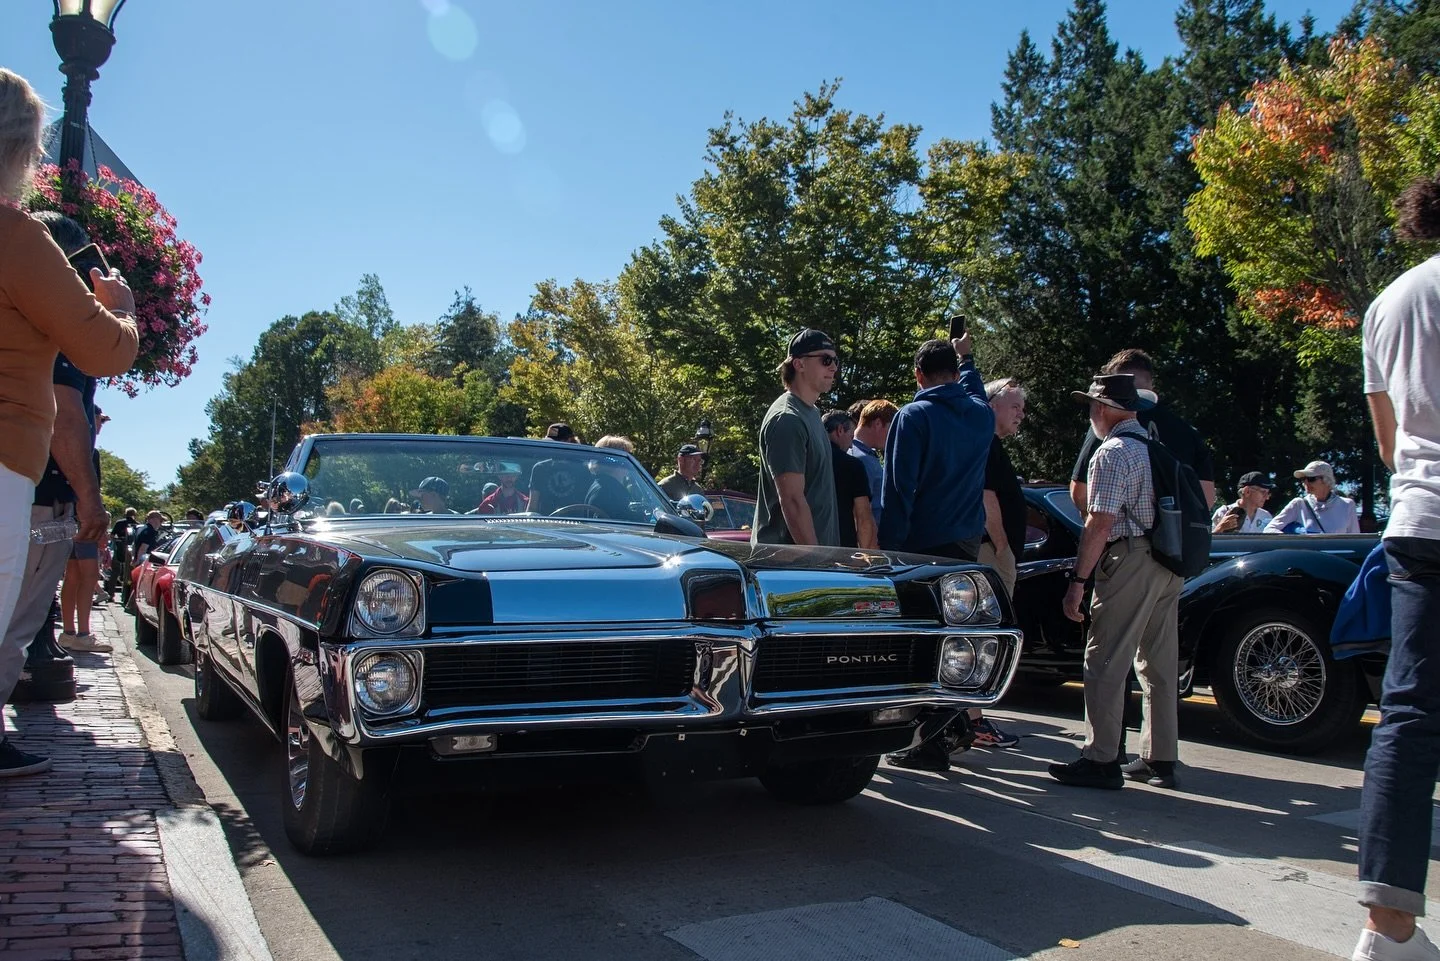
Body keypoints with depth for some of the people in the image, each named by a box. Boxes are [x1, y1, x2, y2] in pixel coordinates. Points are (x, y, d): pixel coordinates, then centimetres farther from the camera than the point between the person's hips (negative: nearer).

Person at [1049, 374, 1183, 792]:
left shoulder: (1113, 452, -10)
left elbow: (1100, 524, -17)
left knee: (1106, 663, -4)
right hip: (1169, 565, 9)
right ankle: (1160, 759, 19)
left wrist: (1078, 580, -15)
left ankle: (1101, 760, -3)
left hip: (1130, 561, -9)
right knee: (1160, 664, 12)